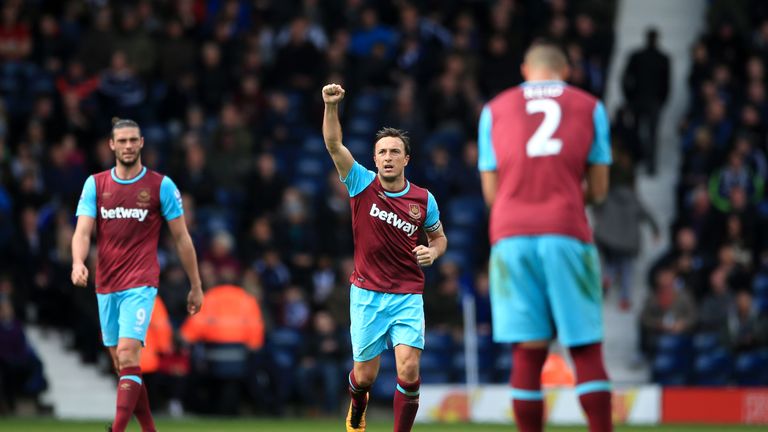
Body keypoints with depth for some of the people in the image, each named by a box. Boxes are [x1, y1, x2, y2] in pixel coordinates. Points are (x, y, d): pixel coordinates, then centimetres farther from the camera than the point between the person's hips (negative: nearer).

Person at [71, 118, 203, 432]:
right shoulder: (95, 184, 7)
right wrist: (78, 262, -24)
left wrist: (196, 286, 6)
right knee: (121, 364, 9)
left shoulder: (161, 185, -1)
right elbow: (83, 231, -2)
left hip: (140, 285, -4)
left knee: (127, 355, -20)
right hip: (106, 286, 5)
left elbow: (181, 238, 4)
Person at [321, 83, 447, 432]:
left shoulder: (423, 200, 0)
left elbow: (438, 237, 17)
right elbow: (334, 145, -16)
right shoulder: (363, 184, -4)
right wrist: (331, 106, -30)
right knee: (365, 375, 6)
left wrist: (432, 252, -6)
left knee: (409, 371, -17)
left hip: (408, 296, 0)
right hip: (367, 295, 0)